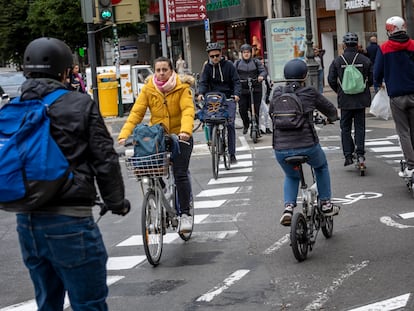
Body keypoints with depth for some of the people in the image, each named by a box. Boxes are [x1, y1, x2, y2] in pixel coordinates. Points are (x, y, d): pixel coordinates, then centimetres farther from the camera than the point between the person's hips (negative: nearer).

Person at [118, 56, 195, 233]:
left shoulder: (182, 88, -6)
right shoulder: (148, 90, -1)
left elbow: (188, 110, -20)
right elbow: (136, 113, -8)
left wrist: (185, 130, -40)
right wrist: (124, 135, -22)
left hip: (179, 137, -2)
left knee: (180, 174, -13)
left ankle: (185, 214, -1)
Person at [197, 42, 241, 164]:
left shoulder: (228, 65, 1)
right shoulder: (207, 67, 7)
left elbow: (236, 81, -2)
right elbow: (203, 82, 0)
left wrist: (236, 94, -20)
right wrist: (201, 93, -20)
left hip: (228, 98, -2)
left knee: (230, 124, -9)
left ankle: (232, 154, -3)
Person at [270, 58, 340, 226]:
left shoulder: (278, 93, 6)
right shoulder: (310, 92, 0)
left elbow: (271, 112, 24)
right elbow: (331, 110, 13)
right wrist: (332, 118, 37)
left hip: (281, 148, 2)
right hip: (307, 146, -2)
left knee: (291, 176, 31)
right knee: (321, 167, 31)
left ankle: (288, 207, 9)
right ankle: (326, 204, 31)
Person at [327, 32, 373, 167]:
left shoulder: (337, 61, -4)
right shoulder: (365, 60, -3)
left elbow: (331, 80, -3)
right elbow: (372, 78, 1)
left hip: (345, 100, 0)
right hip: (361, 99, 0)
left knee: (345, 128, 9)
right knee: (360, 126, 8)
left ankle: (348, 155, 5)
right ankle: (360, 153, -4)